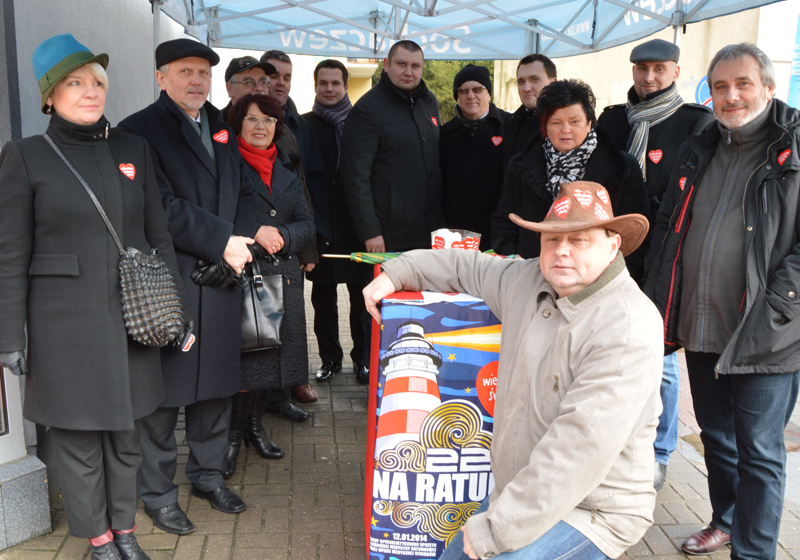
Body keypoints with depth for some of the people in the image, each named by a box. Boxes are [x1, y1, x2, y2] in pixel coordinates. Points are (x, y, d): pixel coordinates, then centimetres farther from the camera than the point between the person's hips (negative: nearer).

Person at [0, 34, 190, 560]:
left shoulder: (133, 149, 7)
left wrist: (179, 312, 6)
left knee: (127, 434, 13)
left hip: (130, 318, 3)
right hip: (65, 324, -3)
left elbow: (160, 236, 8)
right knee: (79, 440, 8)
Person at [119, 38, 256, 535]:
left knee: (217, 383, 14)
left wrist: (239, 243, -4)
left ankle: (209, 474, 32)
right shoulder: (140, 130, -5)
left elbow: (244, 194, 14)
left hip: (222, 279, 7)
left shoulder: (222, 130, 17)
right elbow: (163, 208, -15)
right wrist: (222, 242, -15)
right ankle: (158, 494, 18)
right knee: (164, 390, 2)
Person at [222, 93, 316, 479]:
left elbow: (306, 224, 12)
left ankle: (252, 424, 28)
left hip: (282, 277, 5)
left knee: (270, 357, 9)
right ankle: (232, 435, 11)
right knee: (242, 359, -8)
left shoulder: (287, 170, 16)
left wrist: (280, 237, -7)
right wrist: (254, 234, -17)